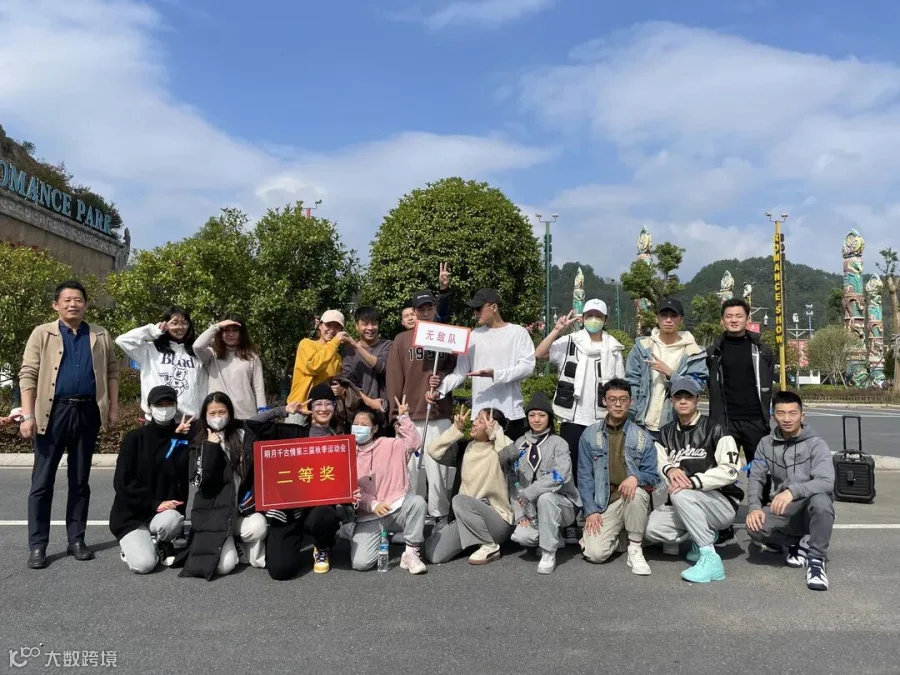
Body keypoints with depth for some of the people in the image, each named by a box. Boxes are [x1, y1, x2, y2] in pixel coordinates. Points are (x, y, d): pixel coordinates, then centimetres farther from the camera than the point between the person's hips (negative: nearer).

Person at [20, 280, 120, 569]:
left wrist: (113, 408, 2)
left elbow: (112, 372, 10)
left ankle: (76, 540, 18)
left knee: (80, 480, 10)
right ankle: (37, 546, 10)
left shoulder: (101, 336, 10)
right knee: (42, 481, 2)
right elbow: (28, 374, -3)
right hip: (53, 411, -2)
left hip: (88, 412, 2)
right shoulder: (42, 334, 3)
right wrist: (27, 415, -11)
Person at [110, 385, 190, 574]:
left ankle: (160, 544, 0)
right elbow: (122, 482, -9)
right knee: (143, 564, -24)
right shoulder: (134, 438, -3)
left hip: (166, 512, 2)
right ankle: (134, 546, 12)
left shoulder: (182, 440, 2)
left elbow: (183, 482, 1)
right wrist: (155, 503, -17)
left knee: (173, 520, -35)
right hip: (131, 514, -1)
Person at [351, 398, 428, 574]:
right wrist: (373, 505, -18)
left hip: (396, 508, 0)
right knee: (360, 563, -20)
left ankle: (411, 553, -17)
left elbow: (414, 442, -7)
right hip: (369, 516, 0)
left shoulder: (389, 445, 5)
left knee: (417, 501, -34)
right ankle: (380, 537, 14)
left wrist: (403, 417, -10)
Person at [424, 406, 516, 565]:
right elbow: (434, 451, -4)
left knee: (460, 500, -33)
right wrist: (457, 429, -7)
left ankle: (490, 546, -15)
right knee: (433, 554, -11)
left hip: (497, 519, -5)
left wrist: (495, 431, -21)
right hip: (468, 517, 6)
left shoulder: (498, 452, -10)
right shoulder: (466, 448, 6)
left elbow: (512, 454, -34)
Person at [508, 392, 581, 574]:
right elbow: (514, 481, 4)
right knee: (522, 536, -25)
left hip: (560, 502, -3)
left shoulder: (558, 443, -7)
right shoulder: (520, 444, 6)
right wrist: (520, 512, -8)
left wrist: (527, 493, -25)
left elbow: (561, 475, -24)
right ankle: (552, 537, 9)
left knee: (544, 497, -36)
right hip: (532, 506, 3)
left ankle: (549, 553, -20)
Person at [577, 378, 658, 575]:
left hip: (632, 499, 0)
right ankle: (616, 537, 16)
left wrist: (636, 477, -24)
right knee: (595, 553, -21)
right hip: (603, 504, 0)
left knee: (637, 492, -36)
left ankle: (635, 549, -14)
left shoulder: (643, 437, 2)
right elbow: (585, 476, 1)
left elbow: (653, 476, -1)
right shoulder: (590, 435, 2)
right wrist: (591, 510, -8)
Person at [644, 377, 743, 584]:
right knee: (651, 527, -19)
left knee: (681, 495, -34)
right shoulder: (666, 433, 10)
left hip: (723, 504, -5)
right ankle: (704, 537, 6)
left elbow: (730, 470, -17)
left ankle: (711, 559, -27)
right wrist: (670, 469, -24)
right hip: (686, 508, 6)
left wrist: (693, 481, -26)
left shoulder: (714, 430, -7)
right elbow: (659, 464, 0)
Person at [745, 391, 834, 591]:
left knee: (820, 500, -39)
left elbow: (826, 482, -24)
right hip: (784, 511, 3)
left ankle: (816, 559, -19)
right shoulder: (766, 444, 4)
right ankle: (799, 543, 1)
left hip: (811, 509, -3)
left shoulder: (816, 445, -9)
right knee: (755, 527, -28)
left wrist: (792, 491, -40)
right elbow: (756, 479, 1)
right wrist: (754, 507, -18)